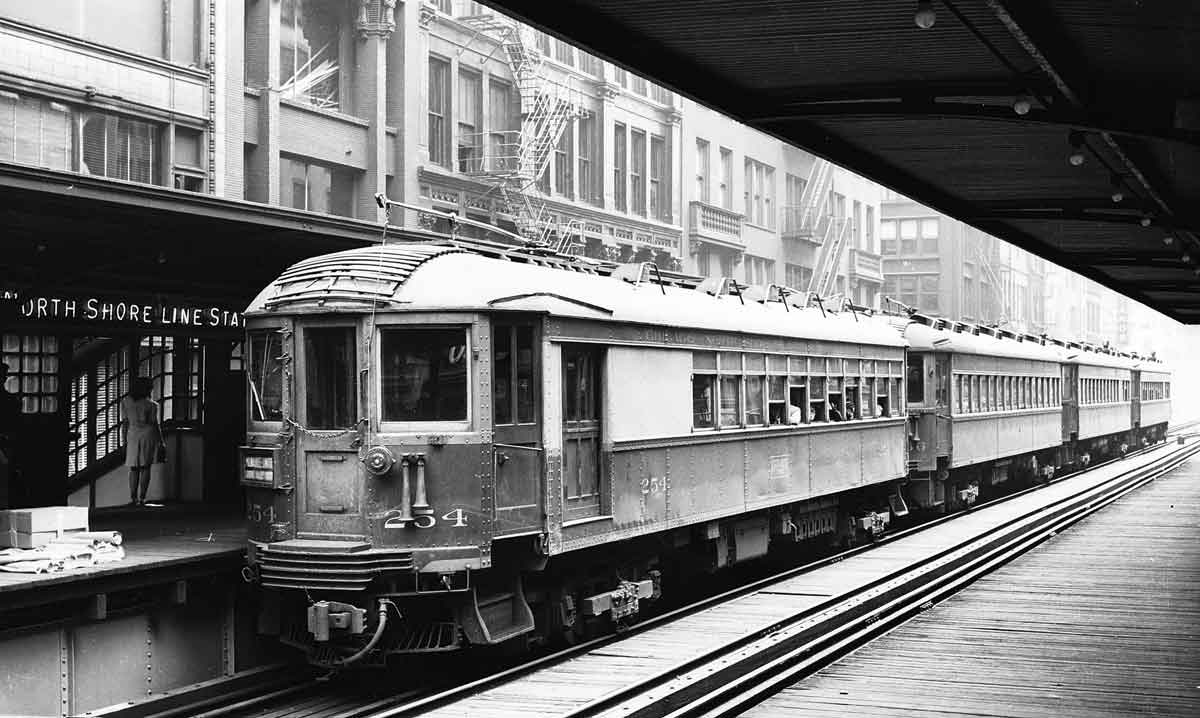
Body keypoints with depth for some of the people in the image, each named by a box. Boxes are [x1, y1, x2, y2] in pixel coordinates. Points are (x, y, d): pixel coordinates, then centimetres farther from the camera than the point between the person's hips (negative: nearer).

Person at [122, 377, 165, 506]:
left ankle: (133, 497, -1)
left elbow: (126, 423, 4)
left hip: (133, 434, 2)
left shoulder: (125, 402, 1)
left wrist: (125, 440, 10)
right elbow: (156, 424, -4)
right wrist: (161, 442, 4)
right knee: (145, 467, 5)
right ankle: (142, 497, 1)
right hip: (149, 434, -2)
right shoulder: (151, 404, -7)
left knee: (134, 468, 8)